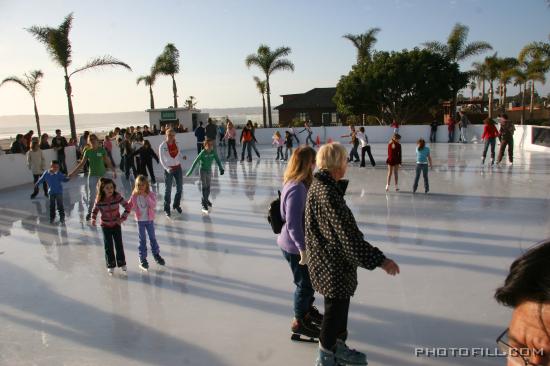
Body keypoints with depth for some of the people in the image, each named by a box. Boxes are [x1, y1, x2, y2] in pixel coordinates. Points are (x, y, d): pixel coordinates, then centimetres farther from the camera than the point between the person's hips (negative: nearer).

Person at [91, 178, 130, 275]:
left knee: (119, 245, 7)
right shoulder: (99, 200, -16)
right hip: (105, 226, 0)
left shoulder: (117, 196, -18)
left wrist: (123, 218, -17)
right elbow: (95, 210, 1)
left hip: (116, 224, 0)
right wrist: (93, 219, -13)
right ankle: (110, 265, 22)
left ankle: (122, 263, 25)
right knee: (108, 246, 7)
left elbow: (127, 207, -12)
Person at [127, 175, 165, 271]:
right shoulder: (134, 196, -7)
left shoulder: (151, 194, -10)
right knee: (142, 240, 7)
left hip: (150, 220, 0)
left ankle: (156, 255, 30)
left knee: (153, 238, 13)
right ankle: (142, 259, 16)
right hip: (140, 221, 0)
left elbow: (153, 205, -22)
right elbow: (129, 206, -1)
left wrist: (146, 197, -30)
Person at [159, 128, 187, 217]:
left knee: (180, 188, 11)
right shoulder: (162, 146, -14)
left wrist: (183, 156, -9)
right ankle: (167, 209, 14)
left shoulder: (176, 143, -2)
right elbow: (161, 160, -12)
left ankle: (177, 205, 32)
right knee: (168, 190, 2)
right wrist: (167, 168, -27)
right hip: (169, 169, -4)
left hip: (178, 167, 4)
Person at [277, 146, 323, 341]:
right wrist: (303, 248, -23)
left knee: (309, 279, 25)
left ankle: (307, 308, 48)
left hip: (299, 242, 9)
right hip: (294, 246, -9)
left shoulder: (296, 183, 1)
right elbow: (293, 224, -28)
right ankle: (299, 321, 30)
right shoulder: (297, 188, -29)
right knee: (305, 283, 10)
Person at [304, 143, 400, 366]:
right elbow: (347, 235, -30)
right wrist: (379, 260, -28)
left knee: (340, 305, 25)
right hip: (332, 264, -10)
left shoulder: (318, 185, 5)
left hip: (332, 260, 10)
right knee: (335, 309, 9)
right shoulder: (327, 192, -28)